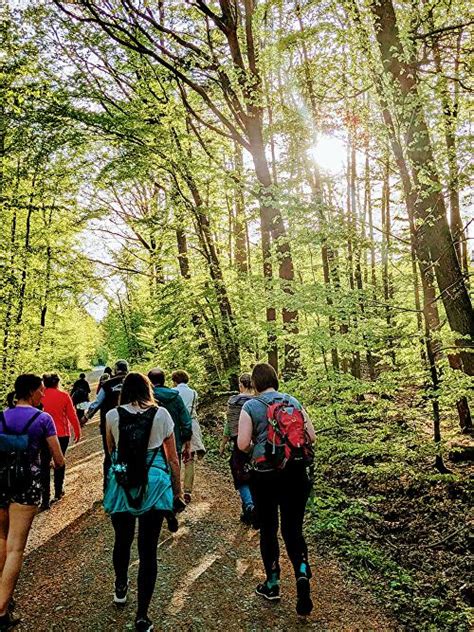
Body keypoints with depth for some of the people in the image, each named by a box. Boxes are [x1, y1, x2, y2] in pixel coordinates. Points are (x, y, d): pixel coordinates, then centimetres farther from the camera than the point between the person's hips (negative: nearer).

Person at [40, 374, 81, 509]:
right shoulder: (64, 396, -7)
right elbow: (72, 415, -4)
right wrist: (77, 431, 7)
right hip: (62, 434, 0)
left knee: (44, 466, 5)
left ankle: (45, 499, 0)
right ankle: (58, 492, 27)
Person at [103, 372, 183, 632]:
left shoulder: (112, 415, -2)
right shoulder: (161, 414, -4)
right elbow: (172, 458, 0)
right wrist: (177, 491, 10)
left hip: (121, 483, 2)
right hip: (155, 483, -1)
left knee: (122, 540, 24)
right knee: (148, 550, 8)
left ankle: (121, 588, 48)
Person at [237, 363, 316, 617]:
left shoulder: (250, 407, -7)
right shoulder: (293, 401, 3)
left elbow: (242, 444, -12)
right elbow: (311, 436, 4)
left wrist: (256, 446, 9)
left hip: (265, 474, -2)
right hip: (295, 472, 3)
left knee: (268, 530, 15)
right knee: (293, 529, 14)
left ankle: (272, 585, 28)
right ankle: (302, 574, -8)